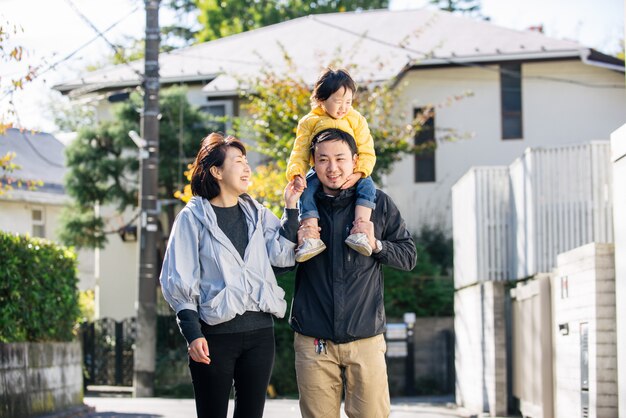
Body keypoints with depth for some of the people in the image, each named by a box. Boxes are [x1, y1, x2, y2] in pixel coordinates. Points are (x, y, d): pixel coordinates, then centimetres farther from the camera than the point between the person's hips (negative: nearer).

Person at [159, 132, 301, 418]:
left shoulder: (257, 214, 12)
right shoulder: (193, 217, -1)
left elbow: (283, 255, -3)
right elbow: (179, 282, -4)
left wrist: (290, 208, -6)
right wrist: (192, 333, -11)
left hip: (260, 331, 4)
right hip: (215, 333, -4)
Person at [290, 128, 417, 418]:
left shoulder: (378, 204, 4)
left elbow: (409, 256, 6)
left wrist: (375, 244, -12)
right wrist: (297, 244, -8)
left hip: (365, 337, -1)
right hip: (313, 340, 1)